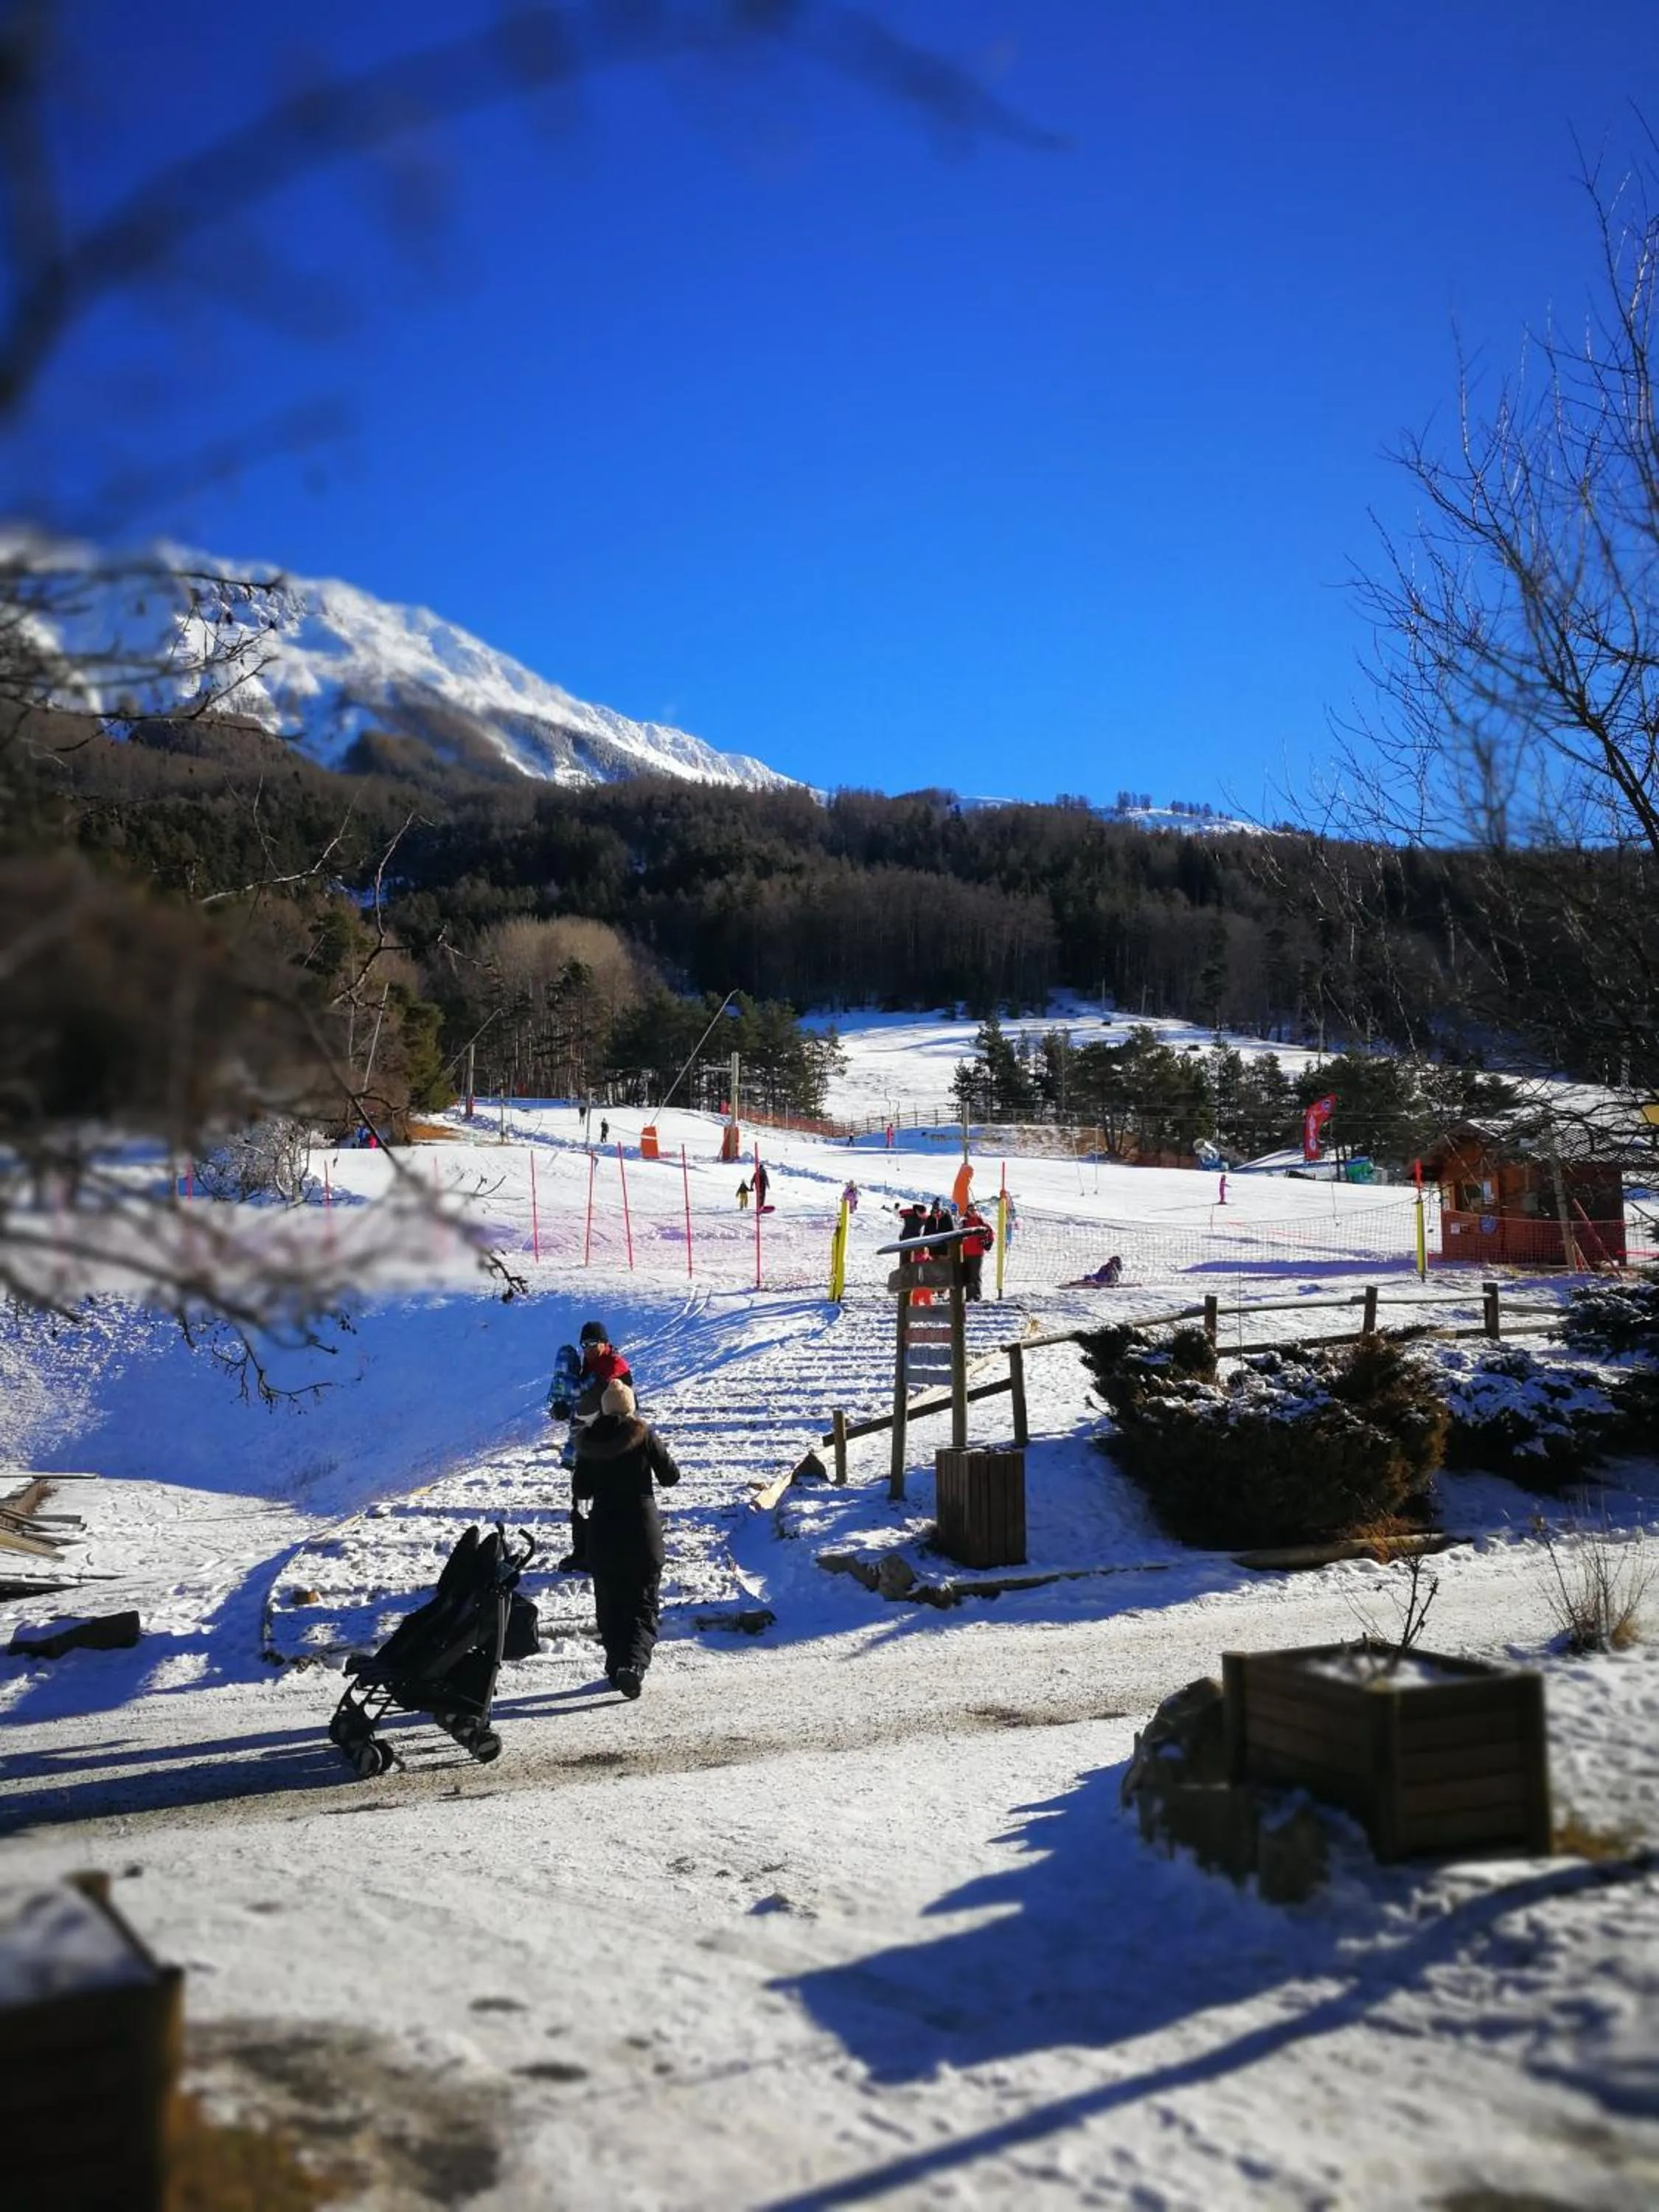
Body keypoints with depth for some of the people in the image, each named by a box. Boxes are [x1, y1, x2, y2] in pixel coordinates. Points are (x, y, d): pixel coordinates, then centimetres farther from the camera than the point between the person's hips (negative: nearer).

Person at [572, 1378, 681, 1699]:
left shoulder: (589, 1443, -1)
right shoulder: (645, 1437, -7)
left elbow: (582, 1490, 4)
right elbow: (670, 1476, 0)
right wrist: (663, 1453, 17)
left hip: (602, 1531, 2)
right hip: (642, 1529, -2)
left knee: (609, 1603, 15)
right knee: (643, 1603, 3)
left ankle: (616, 1665, 17)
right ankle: (633, 1663, -17)